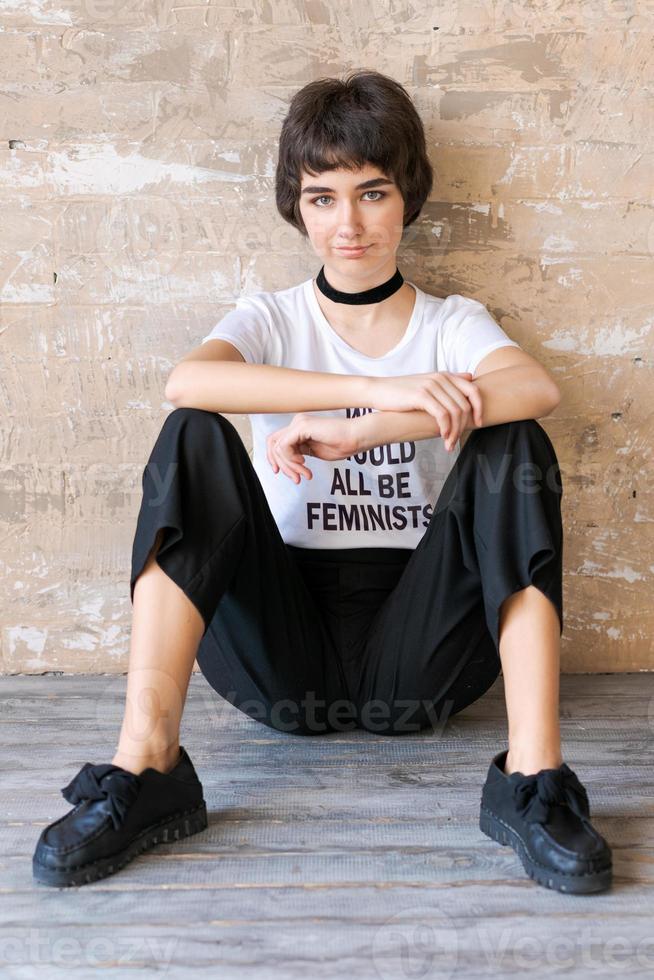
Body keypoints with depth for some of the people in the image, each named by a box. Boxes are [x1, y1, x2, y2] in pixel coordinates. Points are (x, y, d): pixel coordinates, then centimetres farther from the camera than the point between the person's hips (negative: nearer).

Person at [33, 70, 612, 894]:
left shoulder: (453, 323, 9)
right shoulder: (273, 319, 9)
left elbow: (538, 387, -18)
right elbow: (186, 381, -18)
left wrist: (355, 433, -29)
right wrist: (379, 389, -27)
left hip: (415, 650, 0)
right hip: (286, 652, 0)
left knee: (514, 446, -21)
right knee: (195, 438, -20)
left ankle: (532, 779, -30)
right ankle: (143, 767, -28)